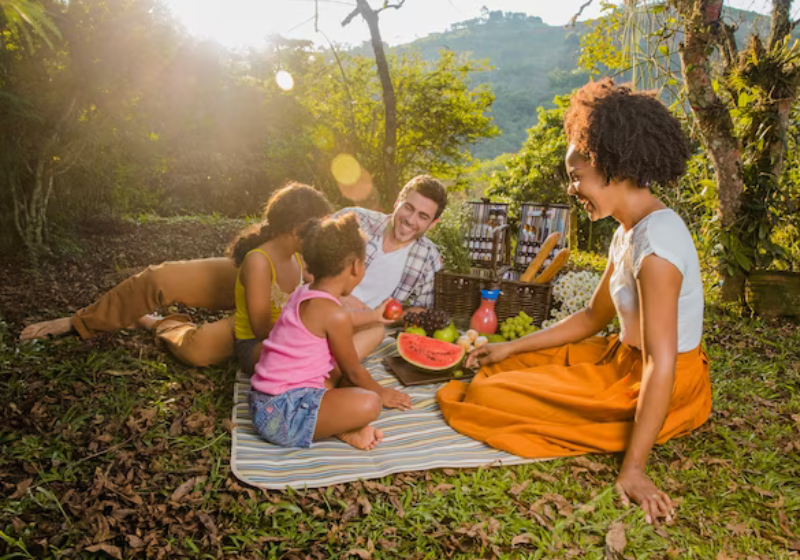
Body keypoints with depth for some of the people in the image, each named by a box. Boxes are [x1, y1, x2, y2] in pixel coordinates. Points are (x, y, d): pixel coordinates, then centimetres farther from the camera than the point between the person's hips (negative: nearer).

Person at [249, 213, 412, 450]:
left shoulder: (302, 294, 8)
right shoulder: (335, 315, -18)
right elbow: (354, 372, -3)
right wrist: (382, 393, 16)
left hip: (264, 402, 10)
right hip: (283, 414, -10)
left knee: (340, 372, 23)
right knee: (369, 404, -24)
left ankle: (337, 424, 0)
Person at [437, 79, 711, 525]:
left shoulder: (655, 243, -28)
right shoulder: (631, 230, 3)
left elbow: (661, 365, -30)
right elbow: (593, 317, 10)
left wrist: (633, 468, -29)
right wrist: (510, 348, 9)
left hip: (665, 389, -9)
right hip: (626, 360, 9)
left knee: (489, 396, -10)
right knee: (508, 368, 17)